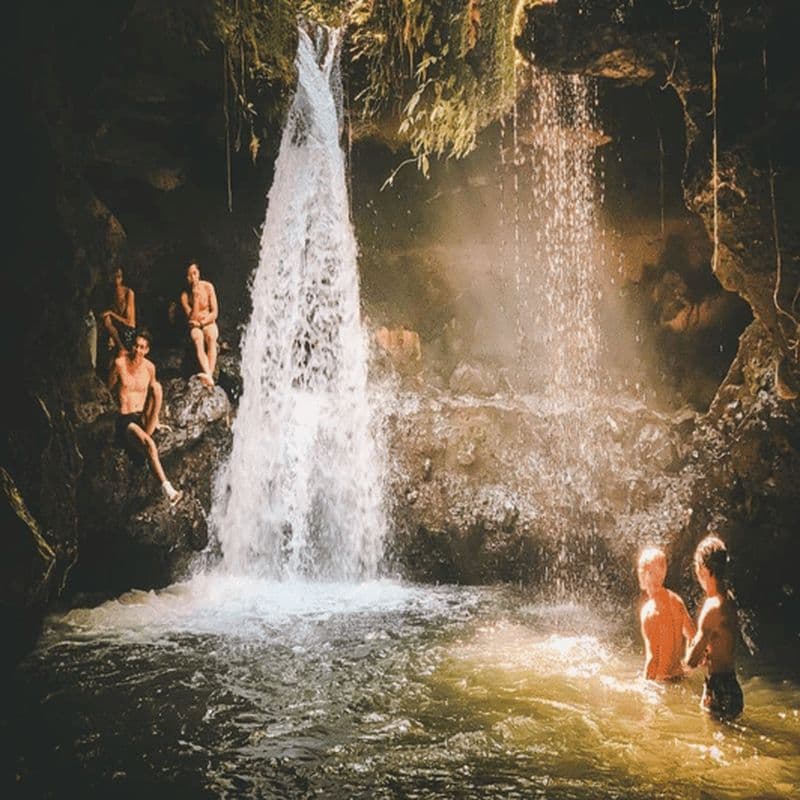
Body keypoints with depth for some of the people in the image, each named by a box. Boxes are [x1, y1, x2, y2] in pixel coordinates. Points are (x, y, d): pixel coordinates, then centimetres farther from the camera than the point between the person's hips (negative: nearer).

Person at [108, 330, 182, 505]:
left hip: (144, 418, 4)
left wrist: (155, 418, 16)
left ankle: (146, 433, -20)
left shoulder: (149, 367, 6)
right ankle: (167, 488, -38)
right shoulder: (120, 363, -5)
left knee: (156, 385, -18)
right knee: (149, 444, -33)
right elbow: (109, 389, 7)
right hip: (125, 420, -4)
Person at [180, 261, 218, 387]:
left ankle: (209, 374, -45)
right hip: (194, 326, -1)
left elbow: (214, 313, 0)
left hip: (209, 323, 1)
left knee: (211, 336, -35)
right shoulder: (184, 295, -6)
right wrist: (196, 297, -16)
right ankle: (208, 375, -55)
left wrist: (202, 322, -12)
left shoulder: (208, 287, -2)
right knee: (197, 338, -36)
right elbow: (192, 317, -12)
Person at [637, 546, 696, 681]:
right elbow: (691, 636, 12)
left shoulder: (649, 610, -19)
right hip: (678, 674, 8)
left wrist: (648, 682, -14)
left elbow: (654, 657, -20)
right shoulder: (676, 600, 3)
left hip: (661, 680, -7)